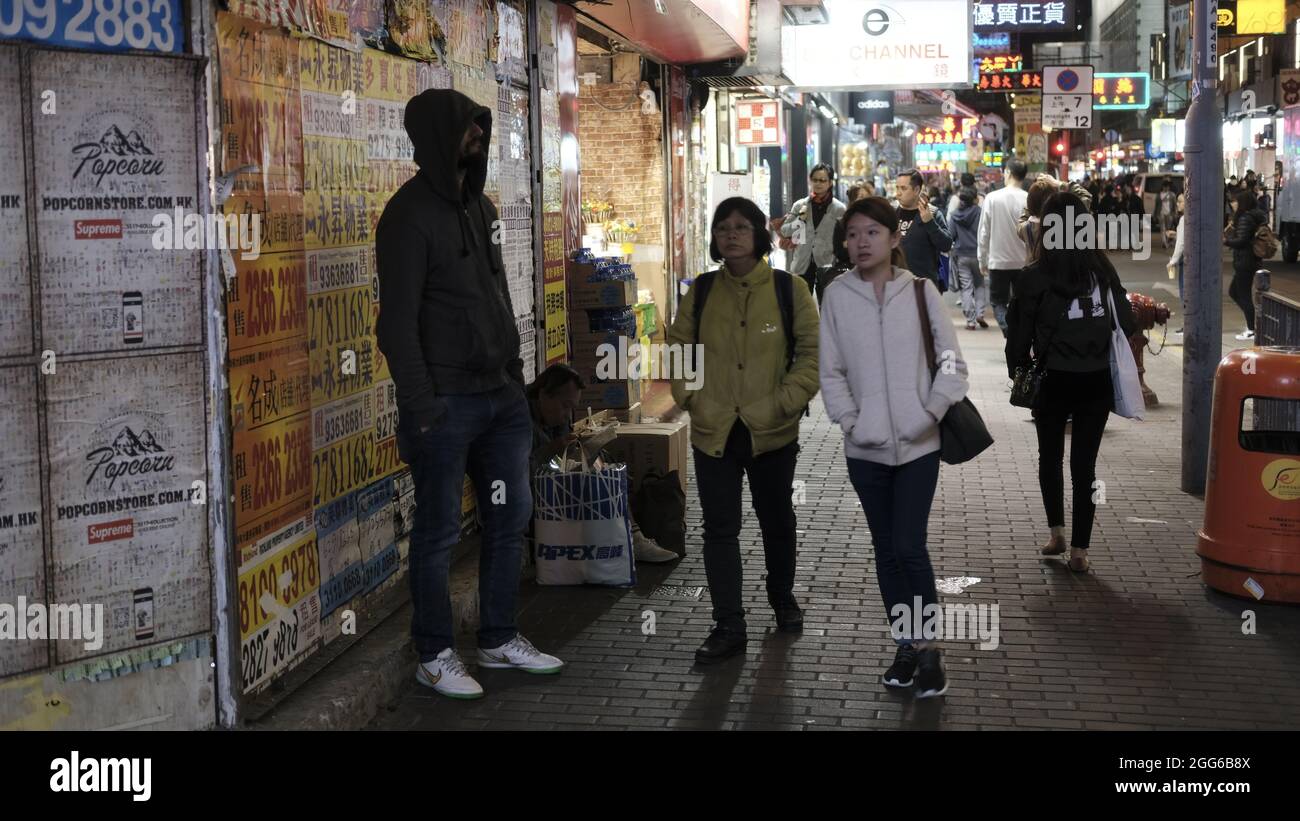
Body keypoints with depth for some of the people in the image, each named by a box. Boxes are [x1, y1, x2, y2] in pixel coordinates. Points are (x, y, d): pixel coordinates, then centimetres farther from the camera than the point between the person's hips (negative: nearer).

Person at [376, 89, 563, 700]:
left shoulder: (479, 207, 14)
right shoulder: (410, 214, -11)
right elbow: (398, 320, -15)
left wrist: (515, 369, 15)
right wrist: (420, 406, -19)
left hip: (500, 395, 8)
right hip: (446, 400, -8)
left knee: (511, 515, 14)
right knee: (440, 530, 1)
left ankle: (499, 639, 28)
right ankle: (434, 656, 15)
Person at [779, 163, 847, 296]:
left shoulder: (839, 209, -1)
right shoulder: (799, 205, 5)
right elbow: (784, 231, 8)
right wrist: (800, 219, -9)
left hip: (826, 266, -2)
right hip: (802, 265, 2)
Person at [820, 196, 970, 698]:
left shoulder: (920, 292, -4)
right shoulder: (837, 296, -1)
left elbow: (952, 363, 0)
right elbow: (831, 371, 3)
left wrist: (931, 413, -10)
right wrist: (850, 421, -7)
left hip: (918, 445, -2)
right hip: (865, 447, 2)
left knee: (909, 547, -8)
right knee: (886, 549, 10)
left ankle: (929, 650, 7)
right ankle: (905, 647, 23)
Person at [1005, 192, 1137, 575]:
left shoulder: (1035, 276, -11)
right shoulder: (1103, 269, -4)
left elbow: (1020, 332, -5)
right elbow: (1126, 323, 1)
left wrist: (1017, 370, 11)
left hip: (1054, 381, -2)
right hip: (1096, 382, 2)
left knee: (1050, 457, 20)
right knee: (1085, 464, 8)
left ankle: (1057, 531, 16)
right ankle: (1079, 550, 8)